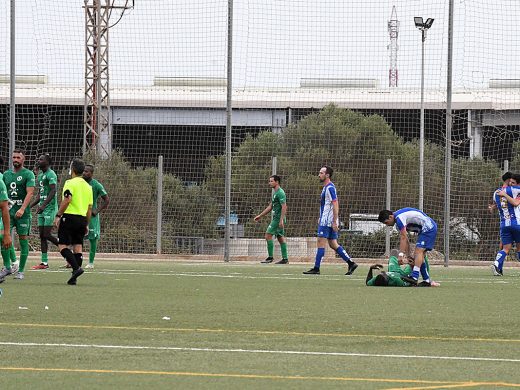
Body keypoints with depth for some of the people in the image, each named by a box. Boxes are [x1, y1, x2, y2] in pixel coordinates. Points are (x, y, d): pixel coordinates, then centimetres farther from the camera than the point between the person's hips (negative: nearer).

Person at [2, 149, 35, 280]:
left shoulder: (28, 174, -3)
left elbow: (29, 193, -12)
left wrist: (22, 209, -24)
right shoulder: (6, 174, 13)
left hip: (23, 213, -4)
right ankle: (13, 261, -2)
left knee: (23, 239, 0)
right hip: (8, 210, 4)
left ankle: (21, 271, 3)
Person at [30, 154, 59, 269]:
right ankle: (44, 262, 5)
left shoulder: (50, 174, -12)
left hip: (50, 208, -9)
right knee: (42, 236, 5)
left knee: (47, 235, -12)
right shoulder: (40, 175, 17)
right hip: (42, 209, 9)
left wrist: (43, 206, -28)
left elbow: (53, 191, -22)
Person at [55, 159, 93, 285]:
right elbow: (90, 207, 16)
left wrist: (58, 216, -15)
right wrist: (87, 224, 21)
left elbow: (67, 200, -19)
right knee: (78, 247, 6)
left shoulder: (70, 183, -7)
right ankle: (74, 277, 4)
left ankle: (76, 267, -22)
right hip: (82, 218, 7)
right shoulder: (88, 186, 15)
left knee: (63, 245, -4)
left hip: (69, 217, -7)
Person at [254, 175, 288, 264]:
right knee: (280, 237, 9)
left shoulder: (280, 193, -14)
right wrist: (260, 216, 25)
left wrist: (281, 220, -26)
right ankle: (285, 258, 9)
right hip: (275, 218, 10)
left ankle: (270, 257, -7)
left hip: (278, 219, -10)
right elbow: (270, 207, 25)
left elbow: (284, 207, -20)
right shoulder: (274, 193, 18)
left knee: (268, 235, -10)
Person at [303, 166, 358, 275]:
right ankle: (351, 264, 8)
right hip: (325, 220, 10)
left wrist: (334, 222, -22)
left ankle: (316, 268, -6)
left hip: (327, 221, -10)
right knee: (333, 244, 9)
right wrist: (321, 218, 26)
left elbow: (335, 205, -19)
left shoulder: (330, 188, -14)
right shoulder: (326, 187, 17)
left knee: (321, 243, -7)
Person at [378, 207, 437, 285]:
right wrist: (408, 255, 11)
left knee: (418, 251, -19)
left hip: (428, 228, -10)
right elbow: (405, 239, 14)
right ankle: (427, 281, 12)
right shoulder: (399, 217, 13)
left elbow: (403, 238, -20)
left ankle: (414, 278, -30)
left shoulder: (399, 218, -18)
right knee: (420, 255, 10)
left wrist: (400, 255, -19)